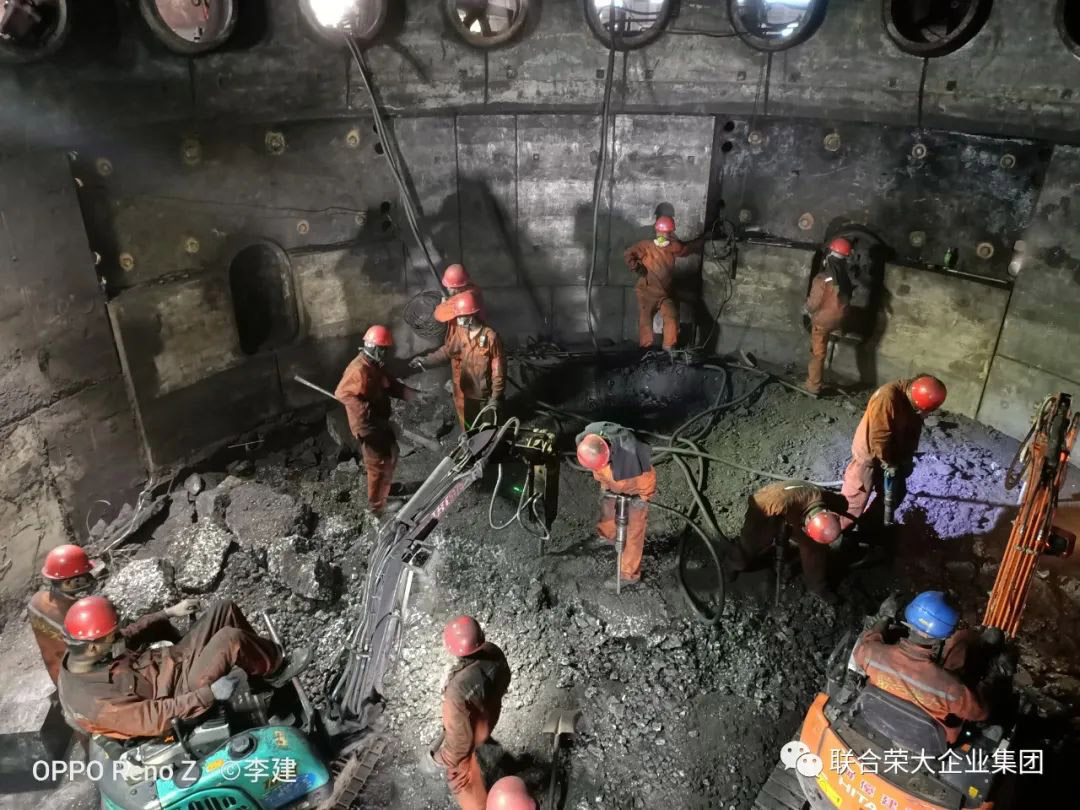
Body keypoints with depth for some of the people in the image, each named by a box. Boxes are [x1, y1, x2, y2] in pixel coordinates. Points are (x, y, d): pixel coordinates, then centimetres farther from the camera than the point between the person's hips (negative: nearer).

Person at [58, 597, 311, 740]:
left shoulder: (77, 657, -7)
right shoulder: (94, 700, -29)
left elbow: (128, 635, 10)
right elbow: (155, 717, -27)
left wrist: (170, 612, 13)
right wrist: (209, 693, -27)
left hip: (172, 659, 8)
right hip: (183, 688, -8)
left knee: (224, 609, 0)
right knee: (231, 638, -26)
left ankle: (267, 662, 16)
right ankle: (277, 667, 2)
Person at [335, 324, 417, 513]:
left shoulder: (374, 366, 6)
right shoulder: (359, 370, -26)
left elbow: (392, 385, 13)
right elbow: (342, 393, -33)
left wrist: (414, 395, 1)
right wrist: (369, 413, -35)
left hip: (380, 422, 10)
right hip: (368, 427, -10)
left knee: (391, 454, 26)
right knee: (378, 464, 2)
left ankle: (386, 487, 48)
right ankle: (377, 504, 18)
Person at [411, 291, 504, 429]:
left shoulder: (490, 337, -28)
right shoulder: (456, 329, -13)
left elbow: (498, 369, -21)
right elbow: (447, 350, 6)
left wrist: (496, 398, -17)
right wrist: (426, 360, -5)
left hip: (484, 394, -5)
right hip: (463, 391, 5)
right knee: (467, 427, 26)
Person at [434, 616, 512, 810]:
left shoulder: (458, 690, -49)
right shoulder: (494, 652, -30)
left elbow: (460, 737, -32)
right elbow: (504, 682, -6)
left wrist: (443, 759, -12)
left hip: (470, 737, -5)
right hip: (490, 717, 5)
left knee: (464, 779, 30)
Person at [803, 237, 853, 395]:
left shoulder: (822, 278, -26)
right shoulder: (845, 278, -6)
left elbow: (814, 304, -21)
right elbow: (846, 299, 7)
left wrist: (807, 306, 0)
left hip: (822, 320, -5)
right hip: (838, 320, 5)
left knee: (818, 353, 7)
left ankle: (813, 385, 17)